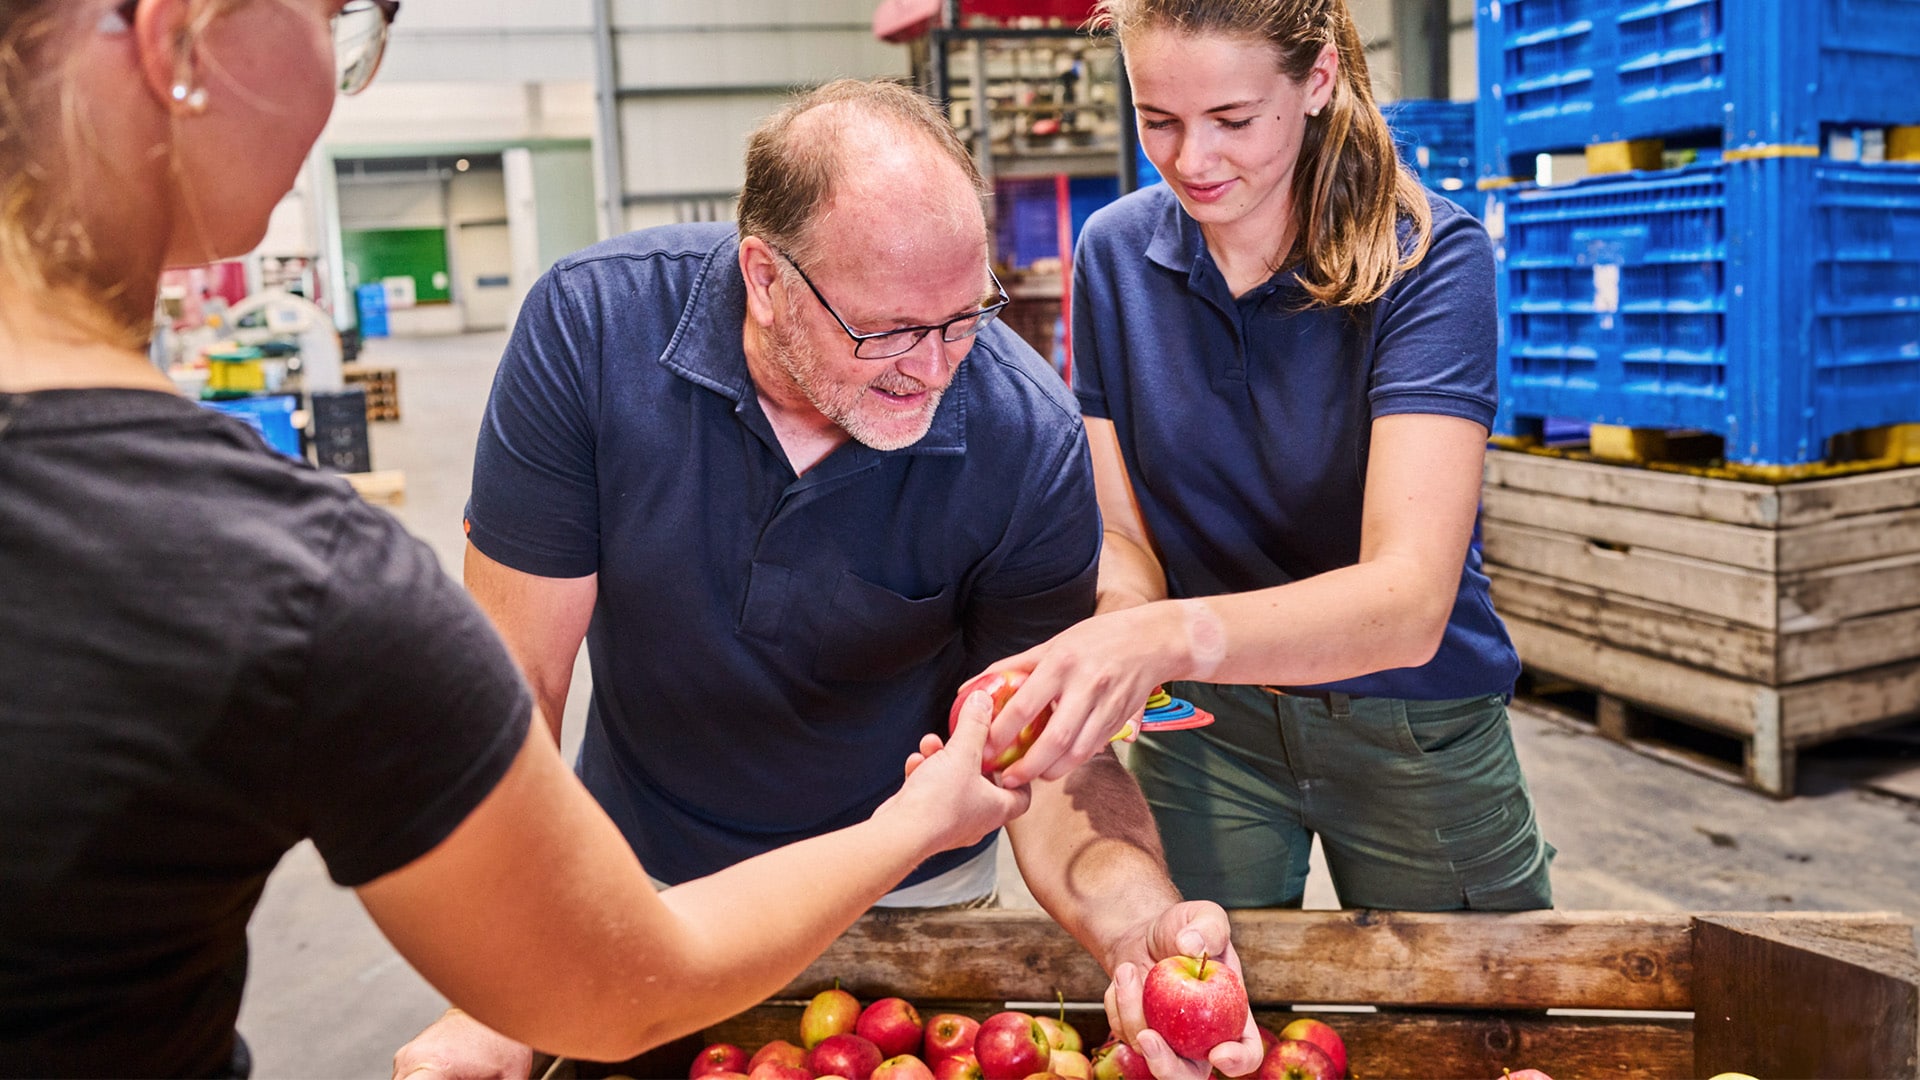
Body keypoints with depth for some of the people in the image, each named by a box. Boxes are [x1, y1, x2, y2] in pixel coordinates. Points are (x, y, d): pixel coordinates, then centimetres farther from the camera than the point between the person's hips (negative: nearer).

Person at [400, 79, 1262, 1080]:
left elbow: (1050, 751, -22)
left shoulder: (1031, 442, -27)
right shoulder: (593, 321, -26)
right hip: (644, 874, 1)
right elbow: (515, 678, -22)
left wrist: (1142, 923, -43)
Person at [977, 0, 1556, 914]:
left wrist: (1175, 634, -49)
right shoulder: (1116, 254, -8)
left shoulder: (1429, 256, -21)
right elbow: (1123, 537, -7)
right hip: (1203, 725, 3)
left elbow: (1409, 600, -32)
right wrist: (1107, 641, -30)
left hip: (1413, 728, -2)